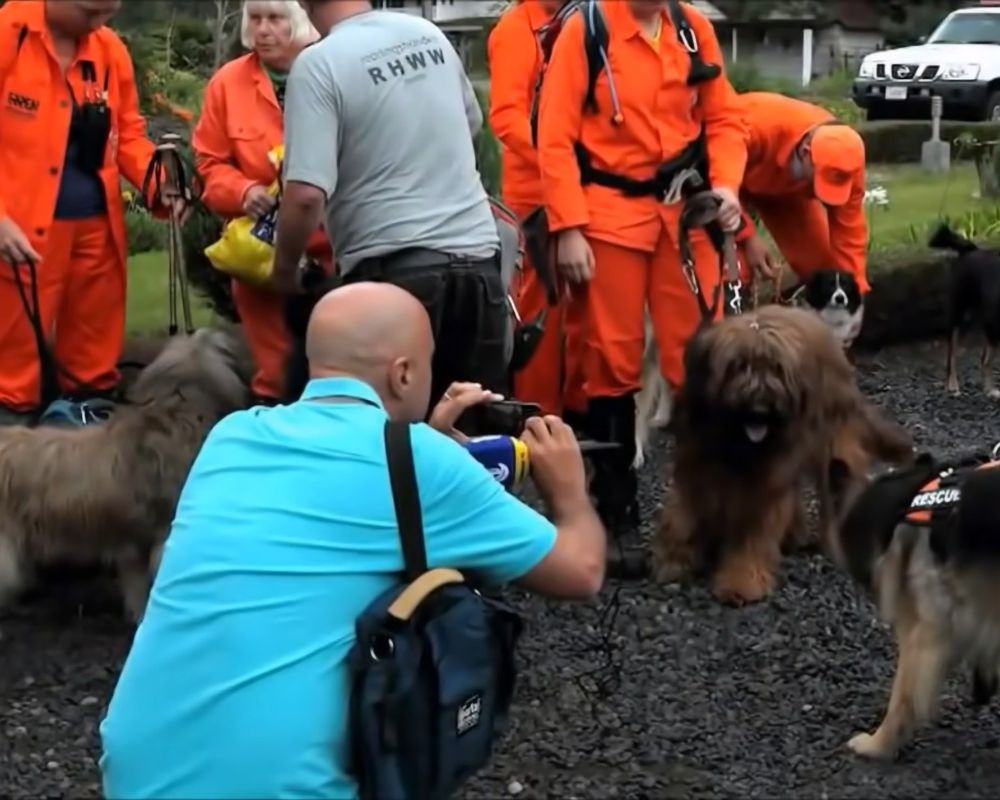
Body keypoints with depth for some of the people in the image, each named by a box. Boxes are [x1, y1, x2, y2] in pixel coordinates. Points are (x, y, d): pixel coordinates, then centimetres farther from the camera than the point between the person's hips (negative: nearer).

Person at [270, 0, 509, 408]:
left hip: (394, 269, -6)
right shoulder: (429, 33, 10)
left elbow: (307, 194, -17)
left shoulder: (319, 63, -9)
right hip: (478, 259, 6)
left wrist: (284, 268, -2)